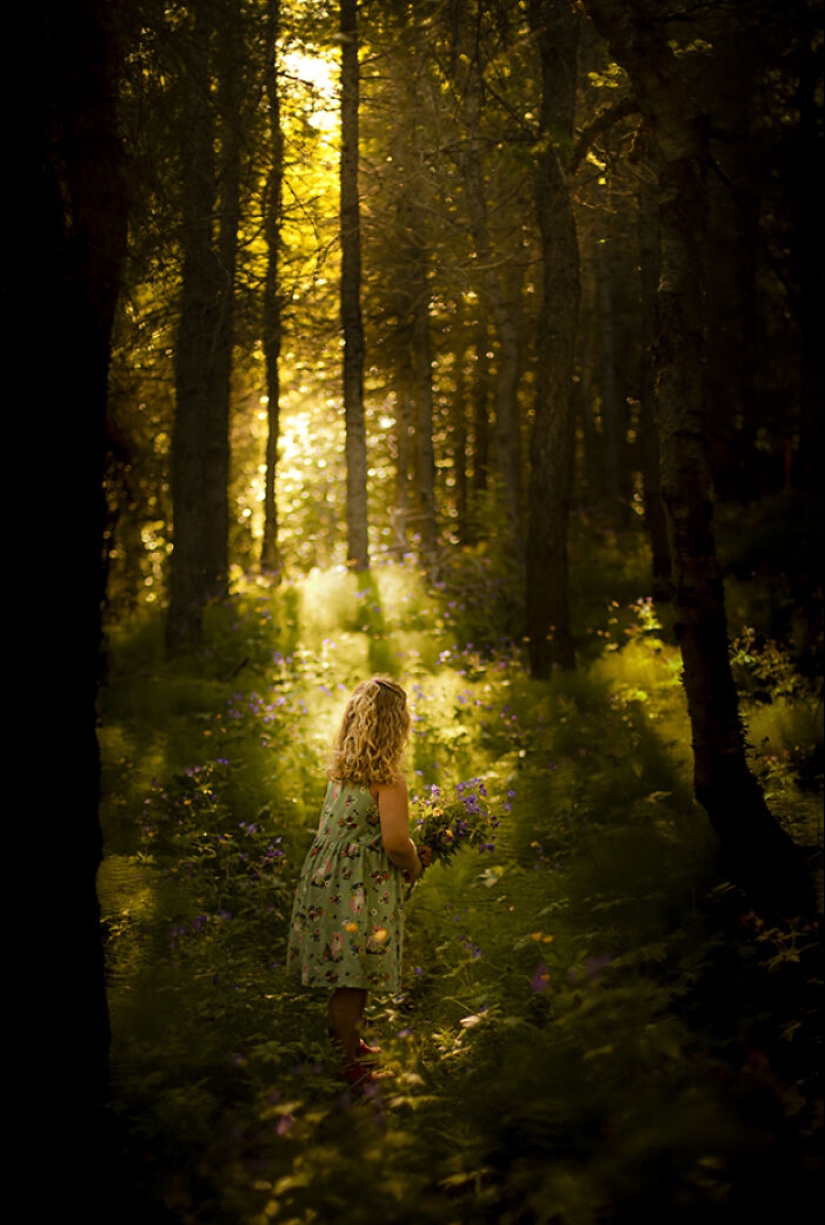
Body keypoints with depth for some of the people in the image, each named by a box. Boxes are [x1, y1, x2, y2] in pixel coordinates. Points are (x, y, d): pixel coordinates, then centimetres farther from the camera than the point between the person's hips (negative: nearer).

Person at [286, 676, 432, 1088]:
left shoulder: (340, 770, 5)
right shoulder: (388, 780, -19)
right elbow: (395, 841, -26)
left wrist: (409, 850, 15)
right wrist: (413, 867, -4)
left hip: (327, 879, 8)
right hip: (361, 888, -8)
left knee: (347, 976, 21)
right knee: (353, 980, 3)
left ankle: (349, 1043, 37)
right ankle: (346, 1066, 13)